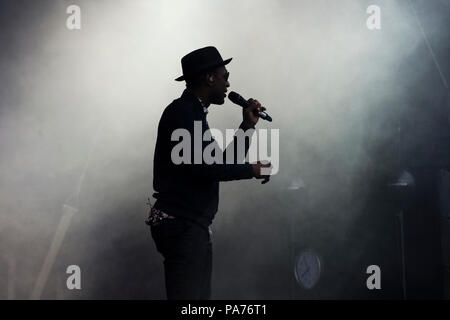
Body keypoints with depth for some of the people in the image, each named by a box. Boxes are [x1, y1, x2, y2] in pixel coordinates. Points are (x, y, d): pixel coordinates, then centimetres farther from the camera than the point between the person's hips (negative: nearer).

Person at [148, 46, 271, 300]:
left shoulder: (195, 114, 21)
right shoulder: (182, 112, -11)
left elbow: (225, 163, 23)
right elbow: (202, 166, -21)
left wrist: (248, 126, 17)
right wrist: (251, 169, -10)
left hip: (196, 228, 10)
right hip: (182, 227, -10)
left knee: (201, 296, 10)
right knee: (188, 297, -13)